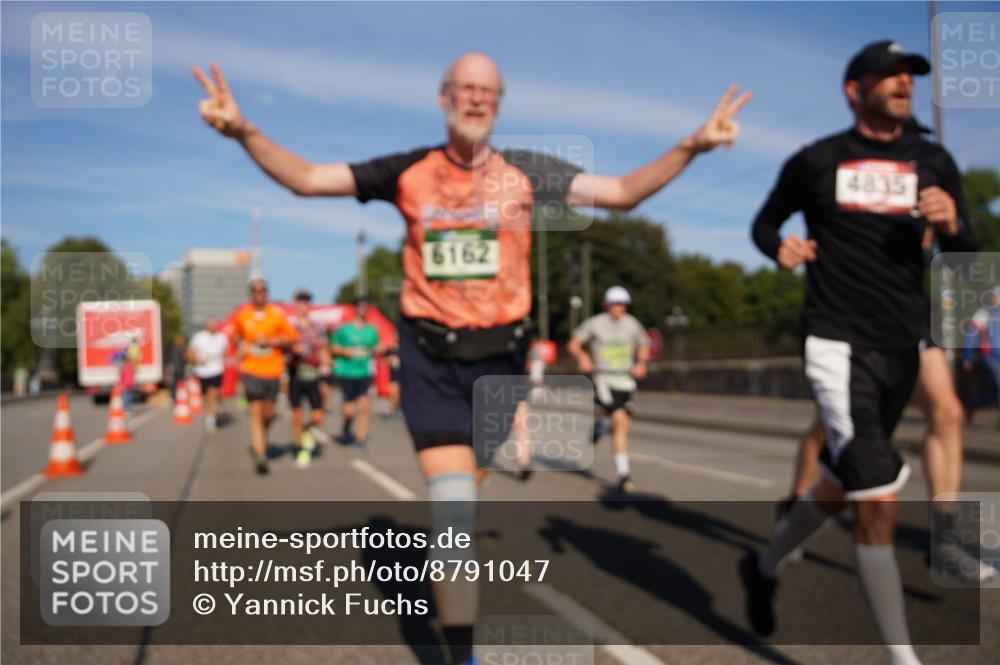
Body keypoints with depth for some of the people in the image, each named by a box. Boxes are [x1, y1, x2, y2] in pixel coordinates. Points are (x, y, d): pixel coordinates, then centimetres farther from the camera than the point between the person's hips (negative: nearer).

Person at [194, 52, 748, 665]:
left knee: (462, 500, 15)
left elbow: (622, 192, 0)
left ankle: (447, 591, 45)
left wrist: (692, 145, -12)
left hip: (499, 357, 2)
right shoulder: (409, 172, -1)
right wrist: (243, 131, -14)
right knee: (455, 507, -11)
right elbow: (305, 178, 1)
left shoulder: (526, 173, 0)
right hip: (430, 359, -1)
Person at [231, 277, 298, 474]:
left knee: (268, 413, 7)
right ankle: (260, 455, -10)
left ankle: (259, 441, 35)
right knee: (255, 412, -9)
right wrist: (240, 346, 5)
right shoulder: (241, 314, 5)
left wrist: (271, 341, -13)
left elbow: (291, 338, 0)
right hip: (251, 370, 0)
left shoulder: (277, 314, -1)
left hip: (272, 370, 0)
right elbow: (236, 334, 23)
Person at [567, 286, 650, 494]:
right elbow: (573, 344, 0)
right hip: (604, 377, -5)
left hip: (626, 379, 5)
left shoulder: (632, 324, 8)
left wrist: (641, 363, -1)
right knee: (620, 420, -21)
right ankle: (624, 475, -17)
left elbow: (643, 347, 19)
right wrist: (582, 356, -21)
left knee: (622, 426, 6)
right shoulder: (594, 323, -2)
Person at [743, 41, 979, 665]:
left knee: (846, 483, 16)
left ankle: (766, 565, 41)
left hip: (904, 343, 5)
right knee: (878, 501, -13)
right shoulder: (816, 161, 1)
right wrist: (782, 248, -10)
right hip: (838, 341, -5)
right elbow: (765, 223, 13)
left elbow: (966, 258, 9)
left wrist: (951, 225, -13)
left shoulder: (933, 162, 9)